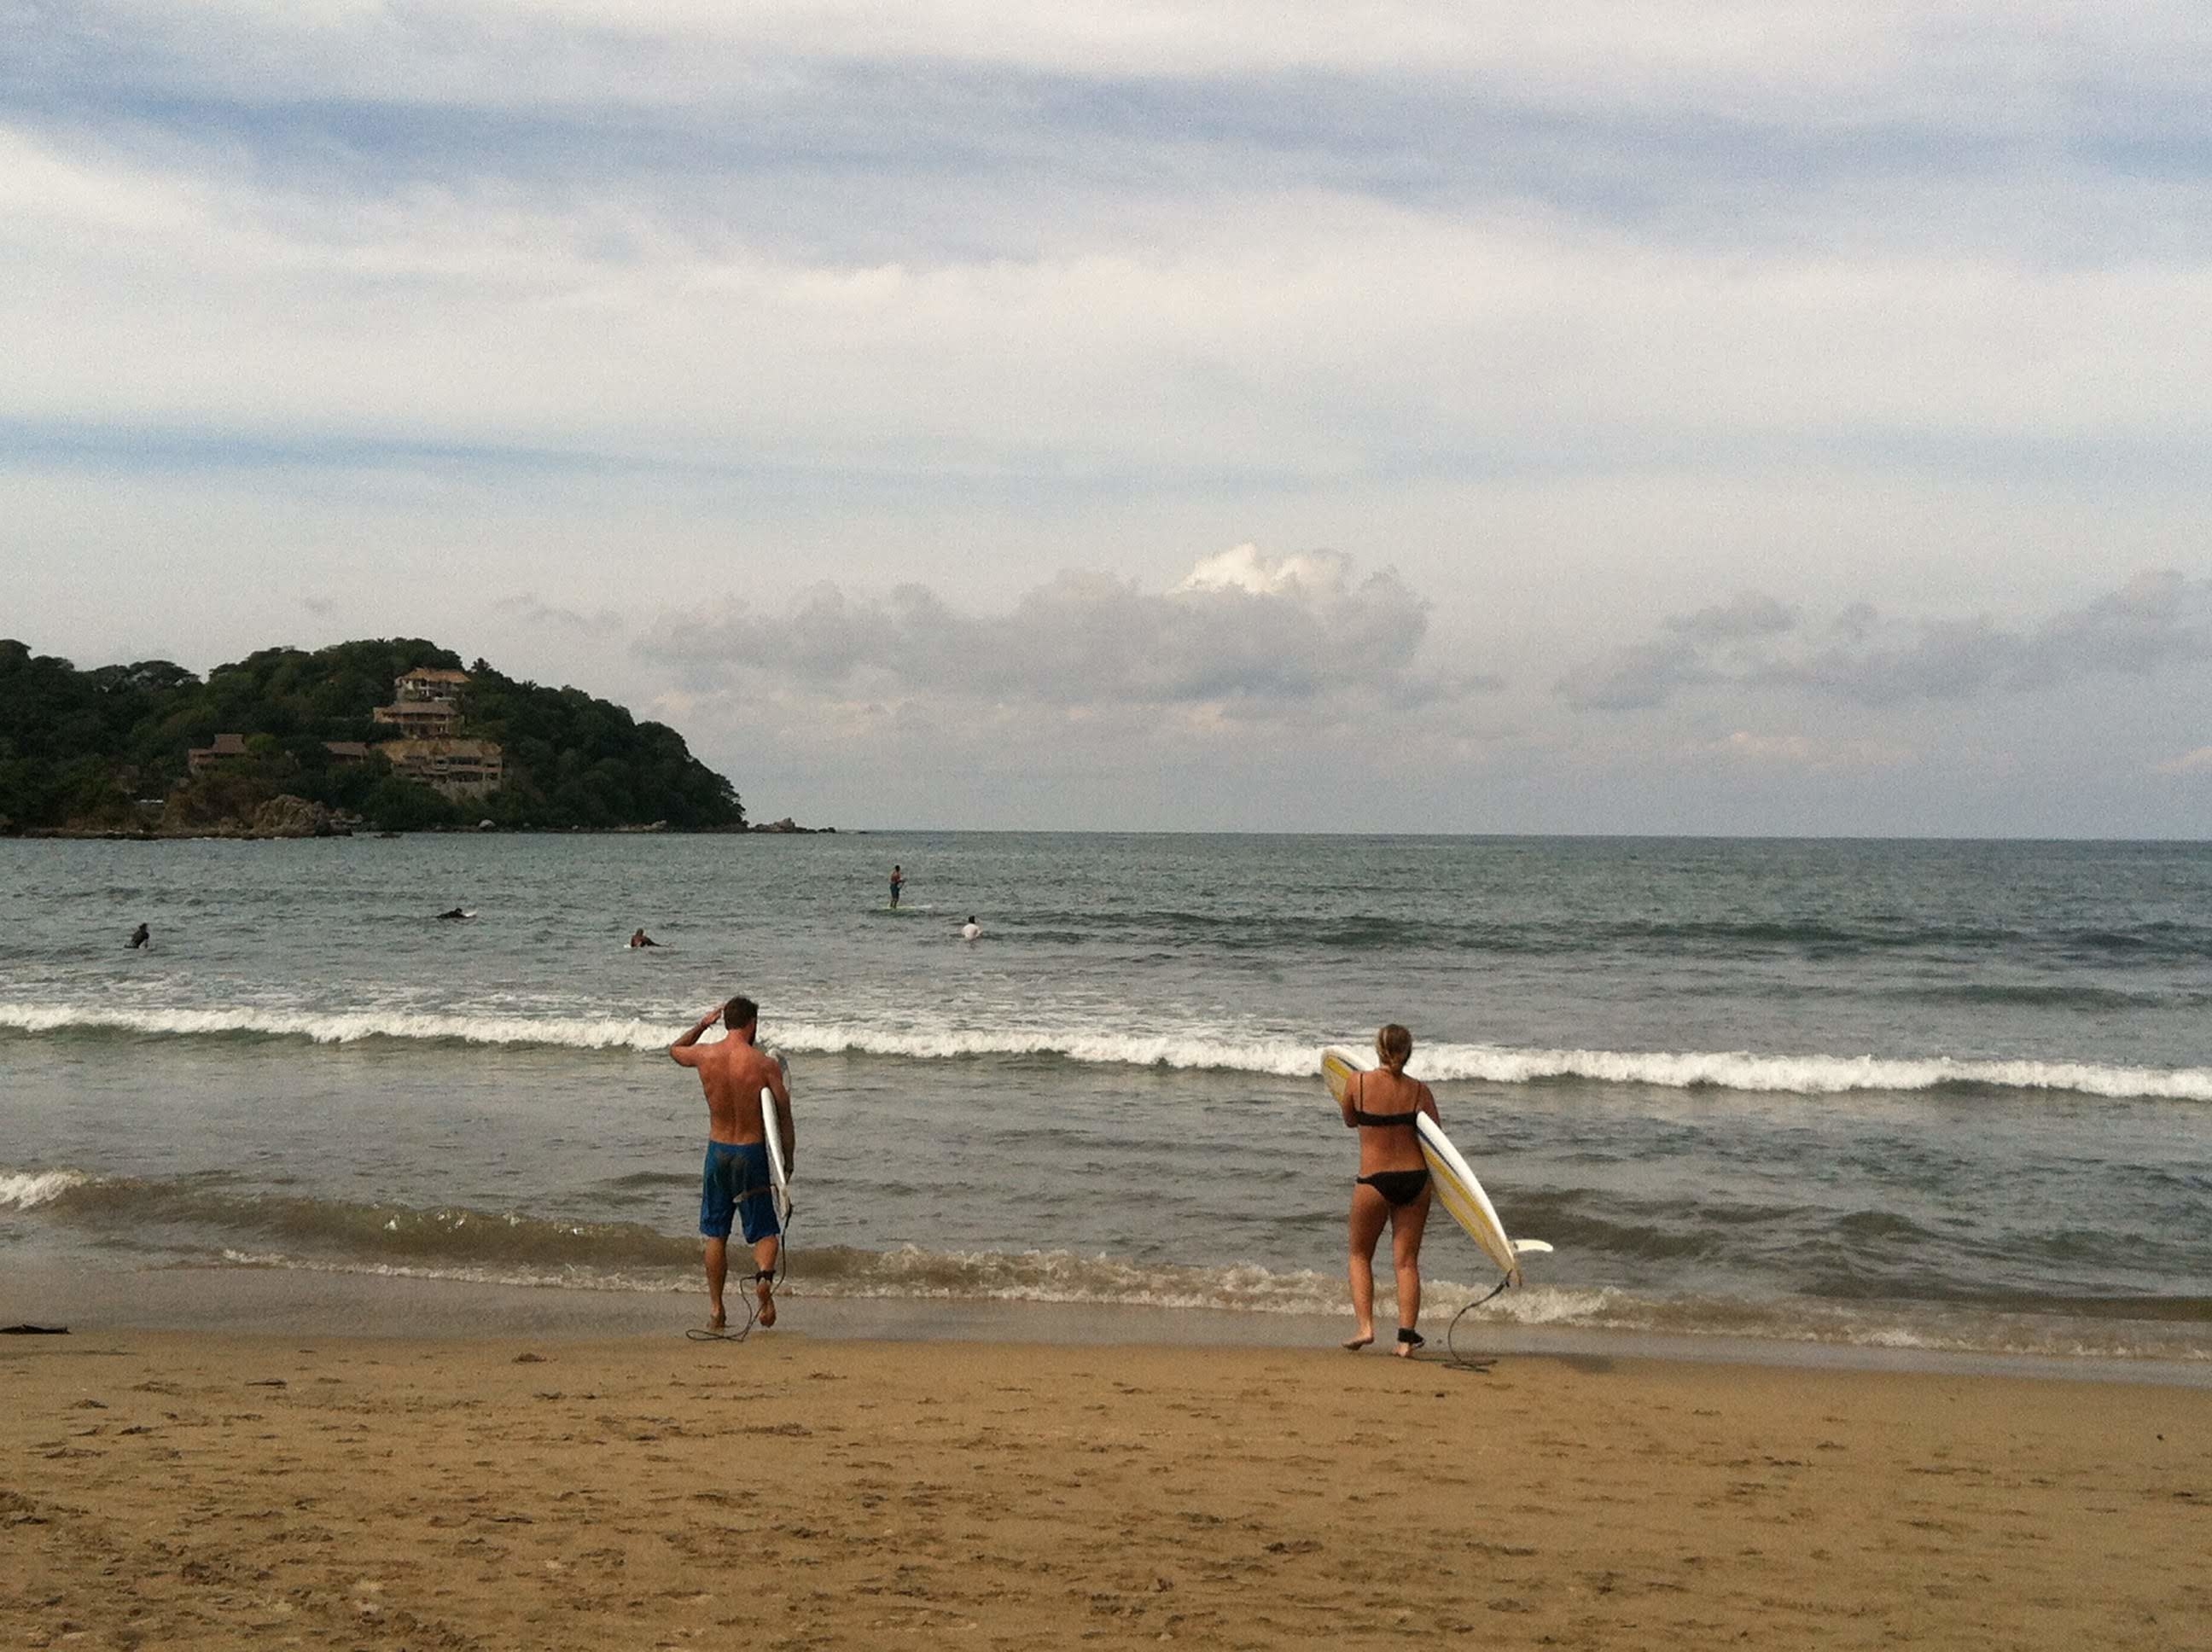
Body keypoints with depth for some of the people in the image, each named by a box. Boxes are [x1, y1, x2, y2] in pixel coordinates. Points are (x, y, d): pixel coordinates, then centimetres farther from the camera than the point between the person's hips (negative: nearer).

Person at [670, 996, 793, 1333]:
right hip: (752, 1153, -2)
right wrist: (789, 1159, 3)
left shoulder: (705, 1056, -3)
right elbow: (784, 1117, -8)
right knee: (765, 1231, 8)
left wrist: (701, 1025, 25)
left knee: (716, 1234, 13)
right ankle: (764, 1275, -23)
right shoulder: (766, 1065, -11)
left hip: (718, 1151, 3)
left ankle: (716, 1311, 14)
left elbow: (674, 1050, 21)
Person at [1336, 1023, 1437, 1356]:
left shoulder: (1358, 1083, -7)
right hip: (1415, 1179, 2)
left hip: (1373, 1181, -2)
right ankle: (1406, 1337, 6)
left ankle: (1365, 1326, 4)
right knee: (1407, 1261, 9)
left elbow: (1349, 1121, 11)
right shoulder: (1419, 1091, -4)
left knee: (1360, 1255, 17)